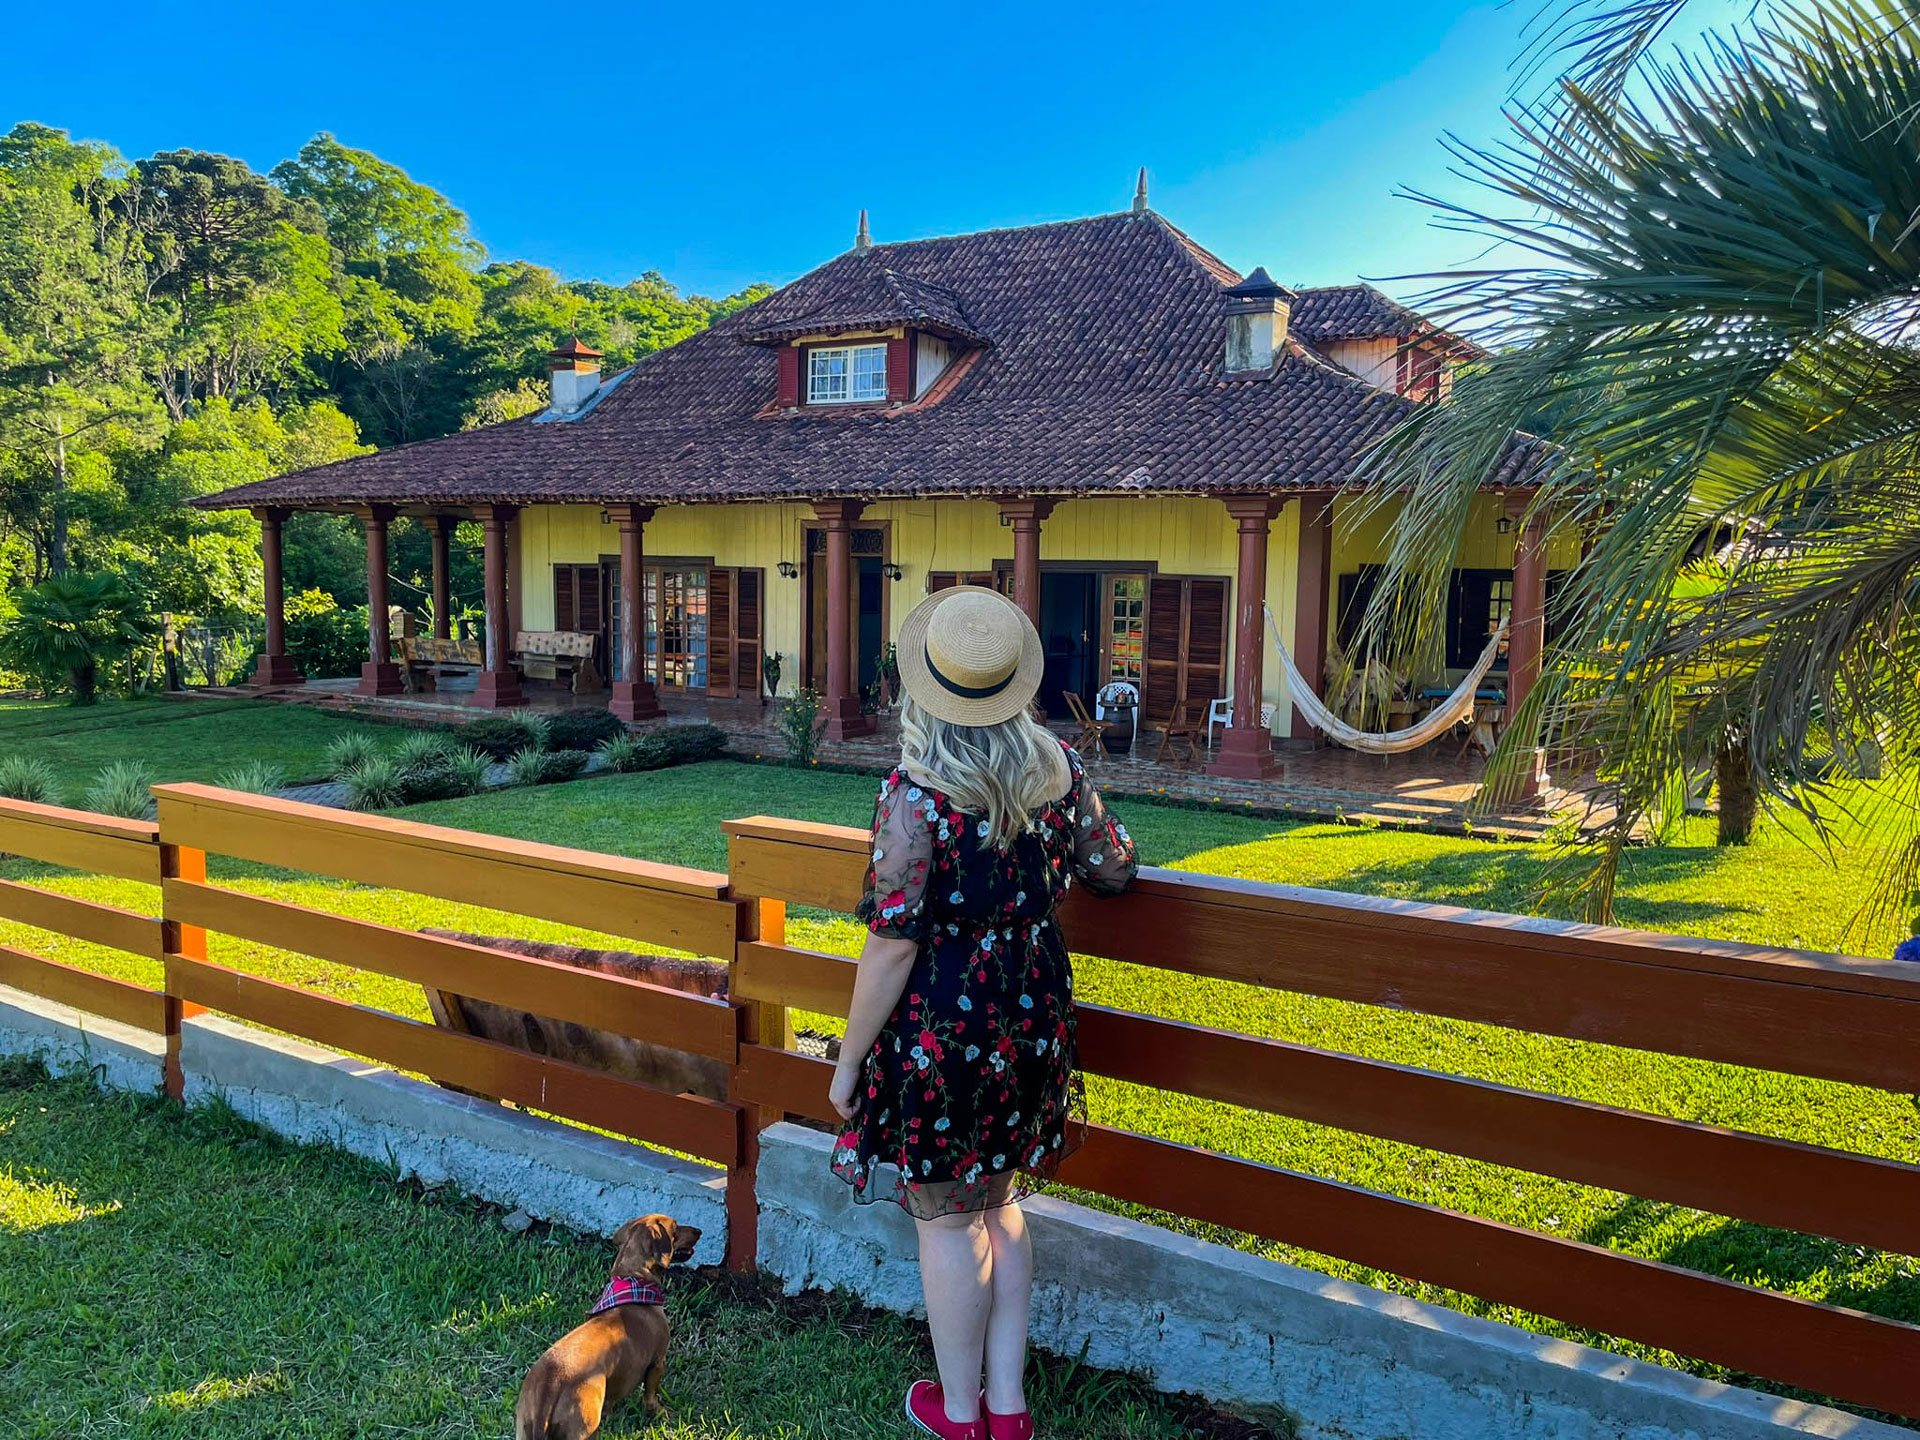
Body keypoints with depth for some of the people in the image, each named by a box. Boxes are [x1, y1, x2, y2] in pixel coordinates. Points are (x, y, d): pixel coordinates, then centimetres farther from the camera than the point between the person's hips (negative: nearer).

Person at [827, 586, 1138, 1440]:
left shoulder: (916, 794, -21)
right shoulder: (1059, 769, -5)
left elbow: (893, 945, -20)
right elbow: (1113, 870, 10)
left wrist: (849, 1059, -7)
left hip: (939, 1028, -5)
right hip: (1031, 1020, 6)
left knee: (946, 1221, 13)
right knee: (1000, 1207, 22)